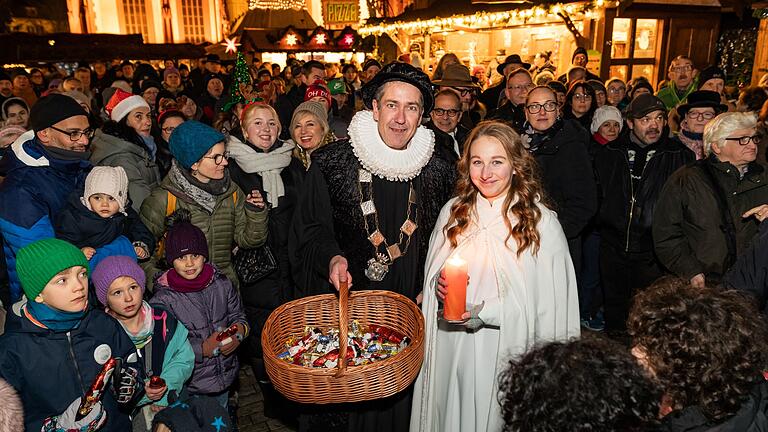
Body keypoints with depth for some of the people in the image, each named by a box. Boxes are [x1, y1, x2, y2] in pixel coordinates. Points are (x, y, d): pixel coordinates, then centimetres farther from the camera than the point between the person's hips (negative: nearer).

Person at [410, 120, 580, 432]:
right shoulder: (453, 211, 2)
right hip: (450, 350, 4)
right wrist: (439, 283, -10)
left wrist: (486, 311, -19)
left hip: (506, 352, -3)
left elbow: (552, 304, -10)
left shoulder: (541, 222, -11)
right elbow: (431, 274, 13)